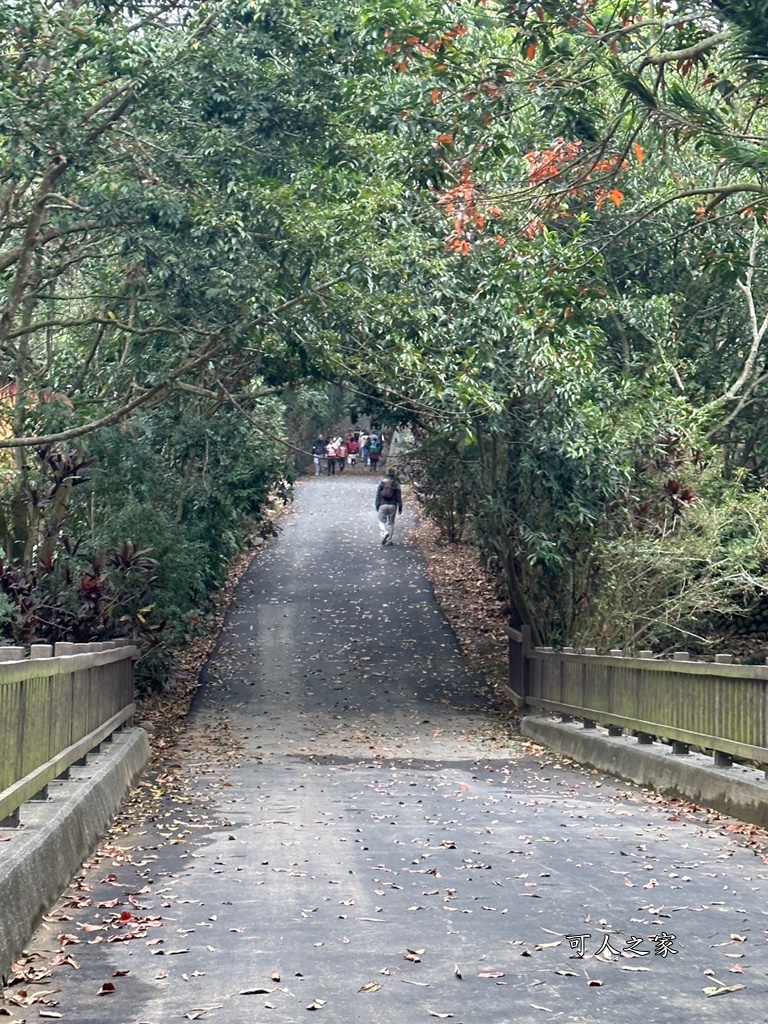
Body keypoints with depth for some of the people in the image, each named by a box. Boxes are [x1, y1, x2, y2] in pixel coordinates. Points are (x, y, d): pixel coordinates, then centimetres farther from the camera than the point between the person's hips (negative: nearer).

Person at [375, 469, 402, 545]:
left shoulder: (382, 483, -2)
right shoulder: (396, 484, 0)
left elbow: (378, 495, -2)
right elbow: (399, 496, 1)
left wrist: (377, 505, 4)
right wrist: (400, 507, 6)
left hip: (383, 505, -1)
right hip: (393, 506, 1)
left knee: (381, 521, 10)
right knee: (391, 522, 10)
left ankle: (384, 532, -19)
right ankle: (389, 540, 8)